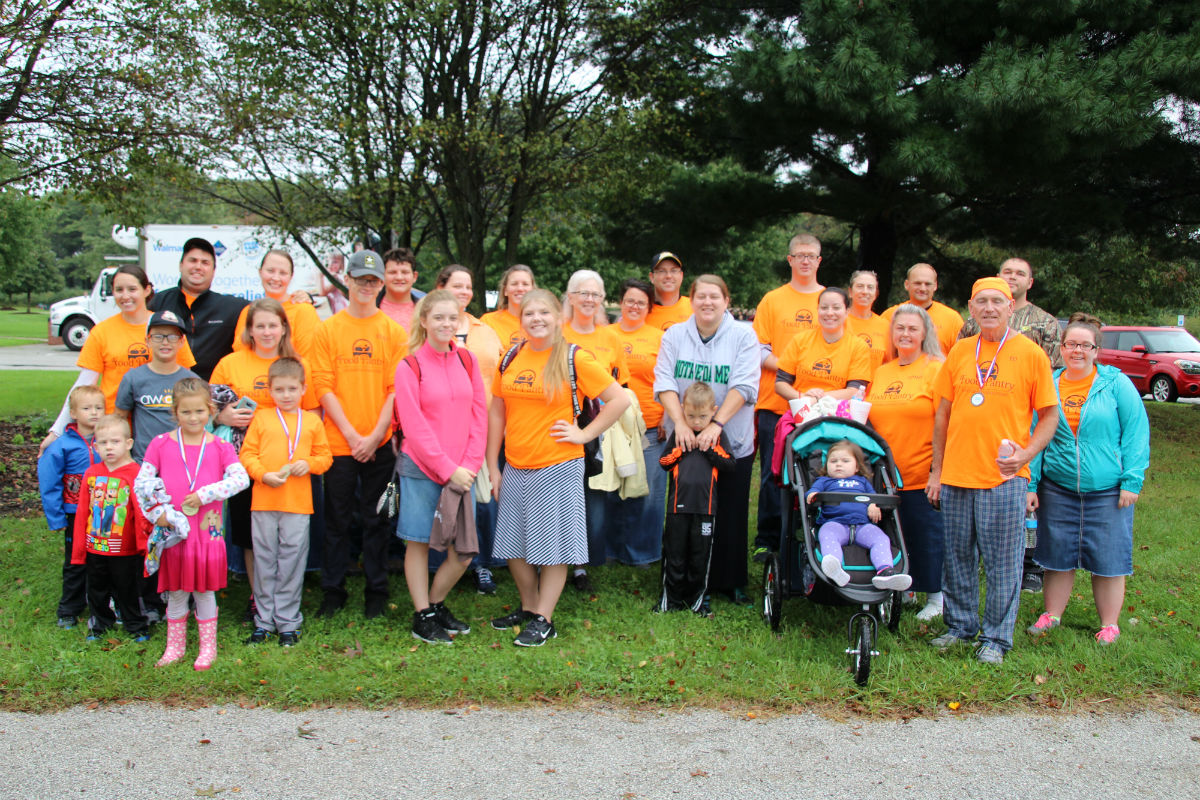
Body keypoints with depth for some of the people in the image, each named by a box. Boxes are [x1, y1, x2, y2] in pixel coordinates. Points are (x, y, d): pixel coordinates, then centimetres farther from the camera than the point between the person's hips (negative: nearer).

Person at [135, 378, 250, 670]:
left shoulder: (220, 447, 1)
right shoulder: (161, 444, 2)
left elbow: (241, 478, -12)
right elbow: (141, 483, 1)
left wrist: (204, 494, -18)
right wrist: (157, 513, -10)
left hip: (207, 530, 0)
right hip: (173, 530, 1)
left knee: (204, 591, 7)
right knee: (176, 592, 9)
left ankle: (207, 648, 20)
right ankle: (175, 646, 25)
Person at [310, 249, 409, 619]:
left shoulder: (393, 331, 4)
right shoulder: (328, 329, 3)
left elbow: (397, 389, -1)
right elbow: (324, 387, -2)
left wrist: (376, 435, -10)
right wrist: (352, 435, -9)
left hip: (380, 443, 0)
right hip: (338, 442, 0)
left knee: (376, 519, 8)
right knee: (337, 519, 7)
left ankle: (376, 592, 18)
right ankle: (333, 591, 19)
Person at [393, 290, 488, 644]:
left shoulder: (467, 360, 7)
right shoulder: (410, 366, -4)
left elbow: (479, 415, 6)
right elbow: (415, 426, -8)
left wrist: (470, 465, -5)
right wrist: (447, 470, -12)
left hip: (461, 472, 4)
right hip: (421, 469, -3)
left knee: (463, 551, 4)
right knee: (418, 542, 6)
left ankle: (436, 603, 26)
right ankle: (423, 616, 19)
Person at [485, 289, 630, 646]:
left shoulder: (574, 359, -8)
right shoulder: (511, 358, 6)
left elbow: (620, 399, -8)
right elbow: (497, 412, 10)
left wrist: (584, 434, -10)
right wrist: (492, 466, 8)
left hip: (557, 467, -5)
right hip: (515, 468, 5)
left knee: (553, 543, 3)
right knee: (513, 543, 13)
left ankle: (544, 619, 14)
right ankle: (529, 606, 32)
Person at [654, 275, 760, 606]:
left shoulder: (743, 335, -2)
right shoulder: (674, 335, 5)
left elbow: (744, 386, -11)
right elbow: (664, 383, -4)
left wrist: (716, 424, -21)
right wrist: (680, 423, -18)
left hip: (731, 442, -1)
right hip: (684, 441, 2)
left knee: (730, 514, 4)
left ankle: (731, 582, 18)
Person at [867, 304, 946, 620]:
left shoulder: (936, 370, -4)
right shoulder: (881, 372, 13)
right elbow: (867, 421, 19)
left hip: (921, 475, -5)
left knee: (926, 536, 3)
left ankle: (935, 596, 17)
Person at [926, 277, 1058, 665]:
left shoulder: (1030, 354, -1)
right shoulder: (959, 352, 8)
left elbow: (1049, 416, 2)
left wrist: (1026, 453, -14)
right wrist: (936, 470, 9)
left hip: (1004, 477, -3)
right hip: (955, 476, 3)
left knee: (1002, 563, 2)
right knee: (958, 557, 12)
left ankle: (996, 637, 14)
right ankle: (960, 625, 27)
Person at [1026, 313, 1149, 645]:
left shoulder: (1117, 384, -1)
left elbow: (1136, 432, -2)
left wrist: (1132, 480, -9)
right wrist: (1030, 484, 2)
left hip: (1107, 491, -2)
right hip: (1057, 489, 2)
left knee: (1108, 558, 4)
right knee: (1057, 555, 9)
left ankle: (1109, 625, 17)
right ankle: (1052, 615, 24)